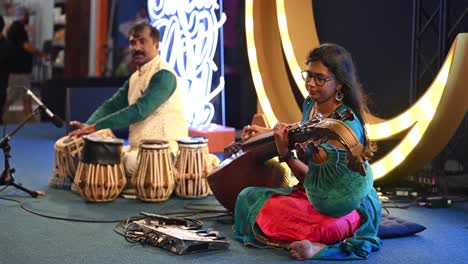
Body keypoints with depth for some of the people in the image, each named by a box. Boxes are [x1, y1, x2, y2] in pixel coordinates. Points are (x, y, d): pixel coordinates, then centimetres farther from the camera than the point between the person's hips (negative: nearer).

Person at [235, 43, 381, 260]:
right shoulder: (310, 105, 0)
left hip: (348, 208, -9)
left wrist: (284, 154, -27)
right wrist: (268, 132, 12)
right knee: (247, 197, 0)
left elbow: (316, 183, -21)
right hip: (314, 196, 9)